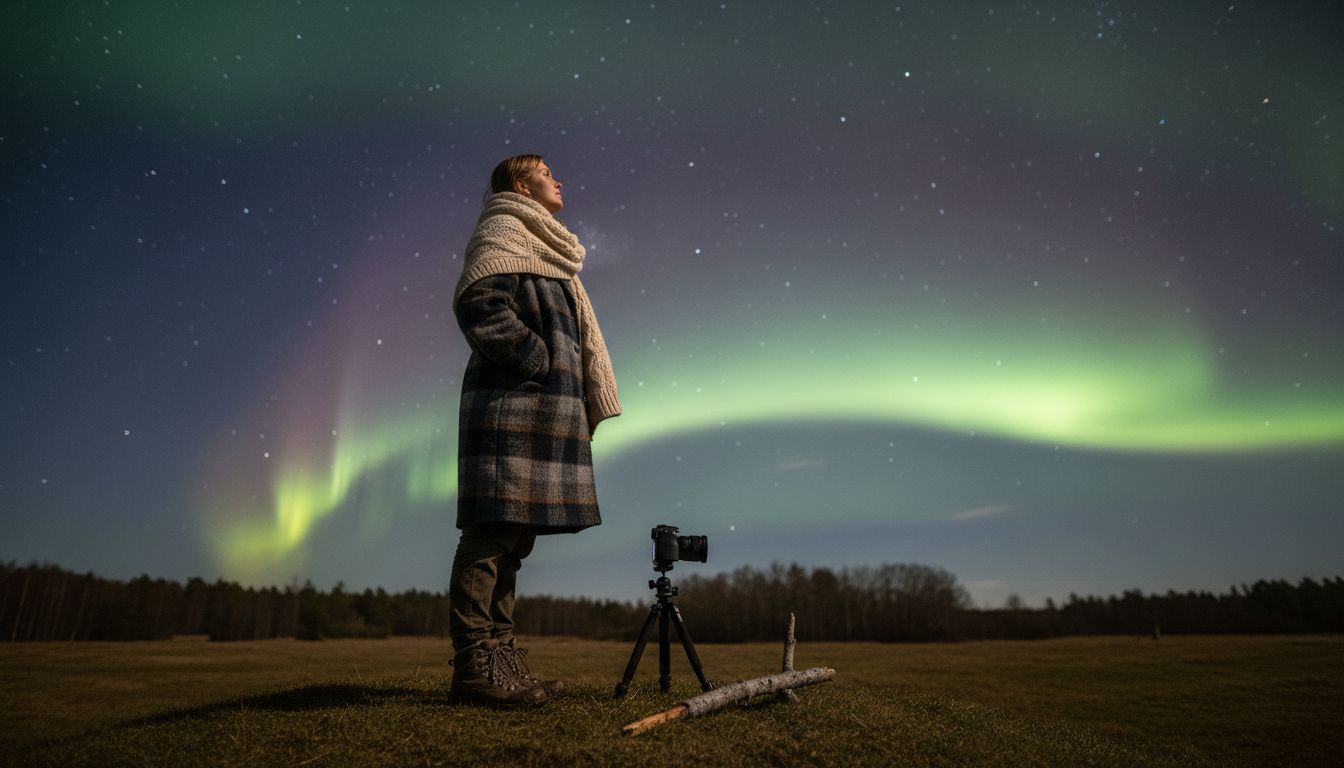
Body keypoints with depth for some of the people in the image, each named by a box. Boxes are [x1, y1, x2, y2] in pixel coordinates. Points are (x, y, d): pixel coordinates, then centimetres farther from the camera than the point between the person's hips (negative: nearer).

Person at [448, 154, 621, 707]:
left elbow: (577, 339, 26)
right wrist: (533, 359, -15)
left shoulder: (548, 251, 31)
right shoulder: (504, 229, 4)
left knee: (514, 535, 6)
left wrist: (591, 405, 19)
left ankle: (499, 658, 11)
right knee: (493, 531, -11)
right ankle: (474, 665, -7)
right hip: (513, 401, -9)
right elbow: (477, 301, -15)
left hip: (545, 408, 9)